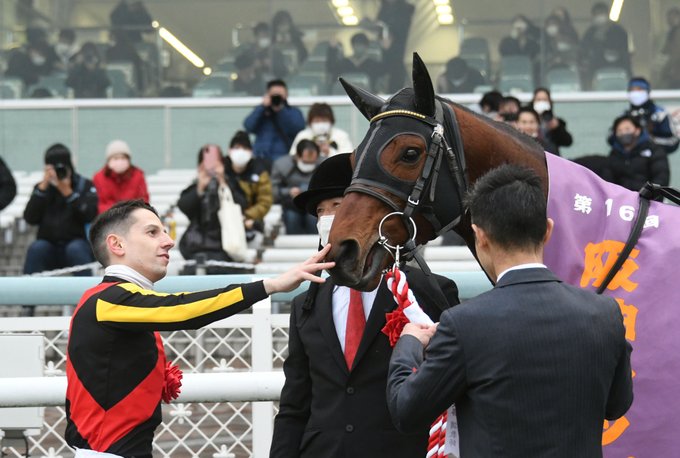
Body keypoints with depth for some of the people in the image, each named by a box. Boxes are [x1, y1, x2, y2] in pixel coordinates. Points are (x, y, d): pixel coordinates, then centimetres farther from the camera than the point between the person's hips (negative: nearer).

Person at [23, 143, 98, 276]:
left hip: (78, 242, -2)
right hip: (49, 246, 2)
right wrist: (43, 188, -12)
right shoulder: (42, 187, 9)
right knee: (36, 248, -29)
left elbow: (89, 216, -13)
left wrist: (68, 192, -19)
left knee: (75, 249, -34)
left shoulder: (85, 185, 3)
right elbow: (30, 218, -6)